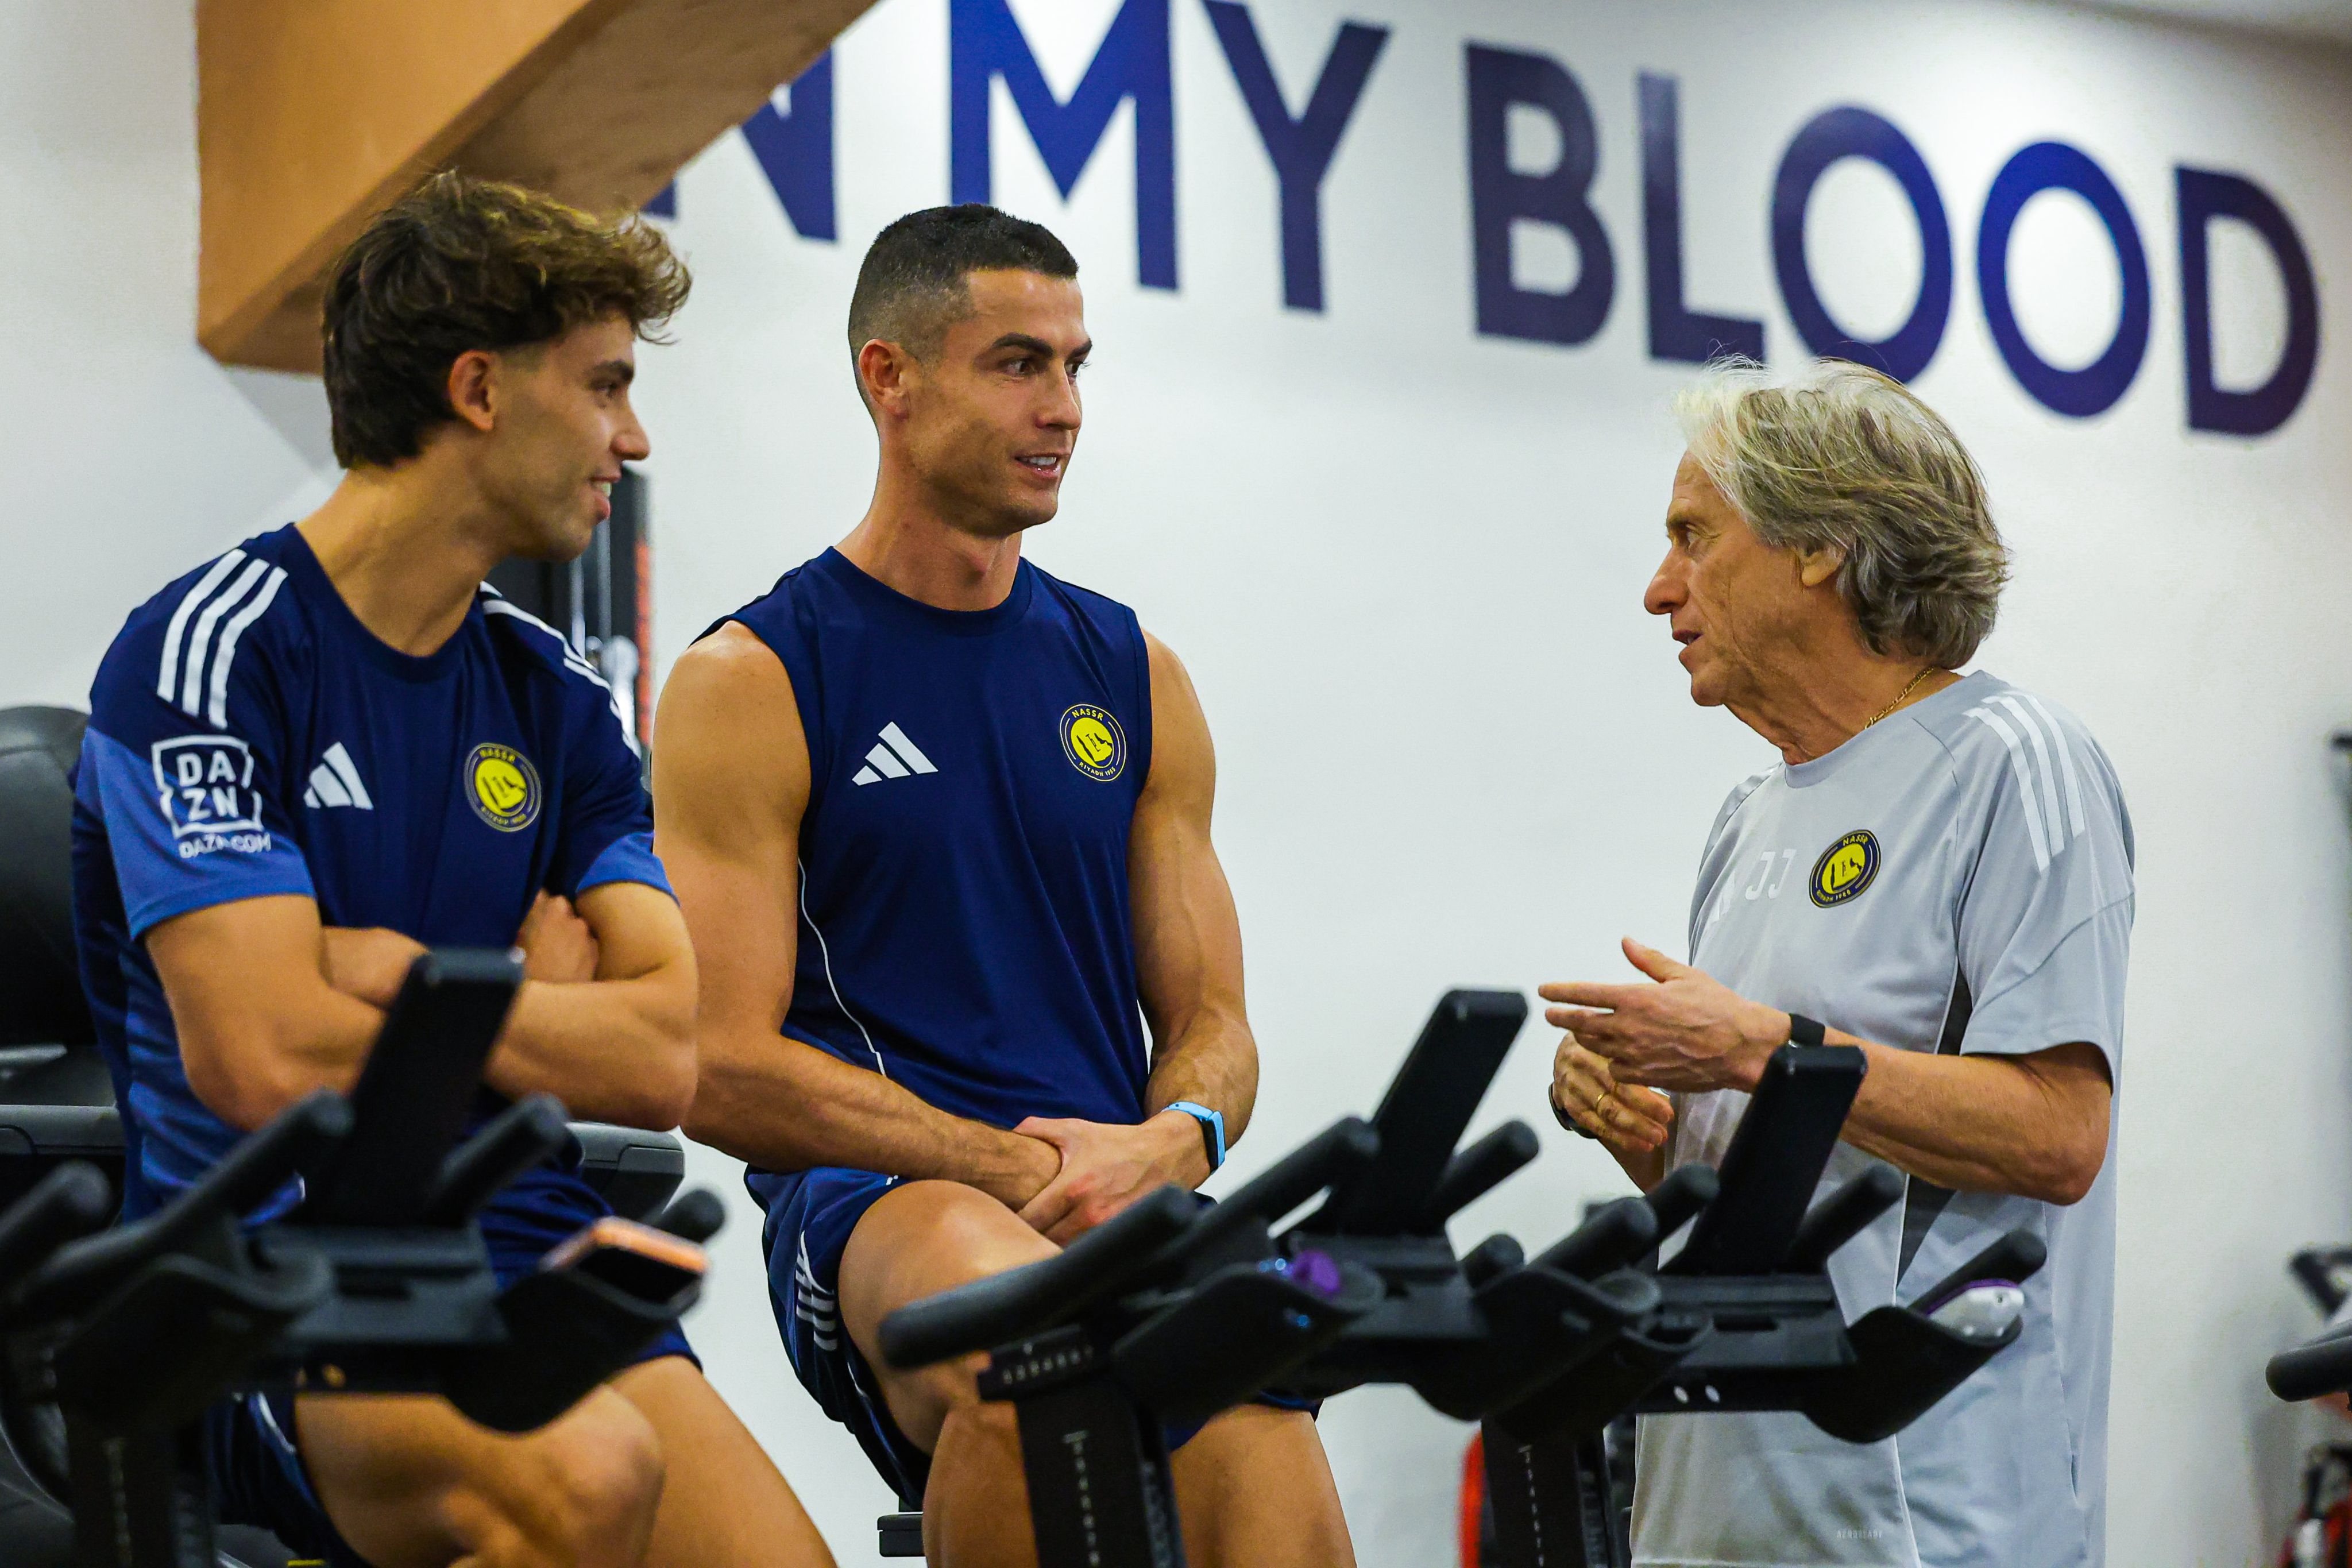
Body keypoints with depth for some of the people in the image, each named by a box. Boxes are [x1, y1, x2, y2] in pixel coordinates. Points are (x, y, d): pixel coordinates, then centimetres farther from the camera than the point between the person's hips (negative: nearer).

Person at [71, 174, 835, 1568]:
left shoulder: (557, 698, 14)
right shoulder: (209, 653, -4)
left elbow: (662, 1061, 4)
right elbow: (268, 1061, -15)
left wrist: (407, 976, -6)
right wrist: (530, 991, 0)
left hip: (523, 1247, 5)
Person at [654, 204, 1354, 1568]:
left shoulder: (1134, 676, 18)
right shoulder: (750, 683, 3)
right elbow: (725, 1069, -4)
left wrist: (1168, 1142, -7)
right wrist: (1024, 1170, -13)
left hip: (1128, 1204, 3)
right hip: (876, 1201, -3)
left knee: (1253, 1449, -31)